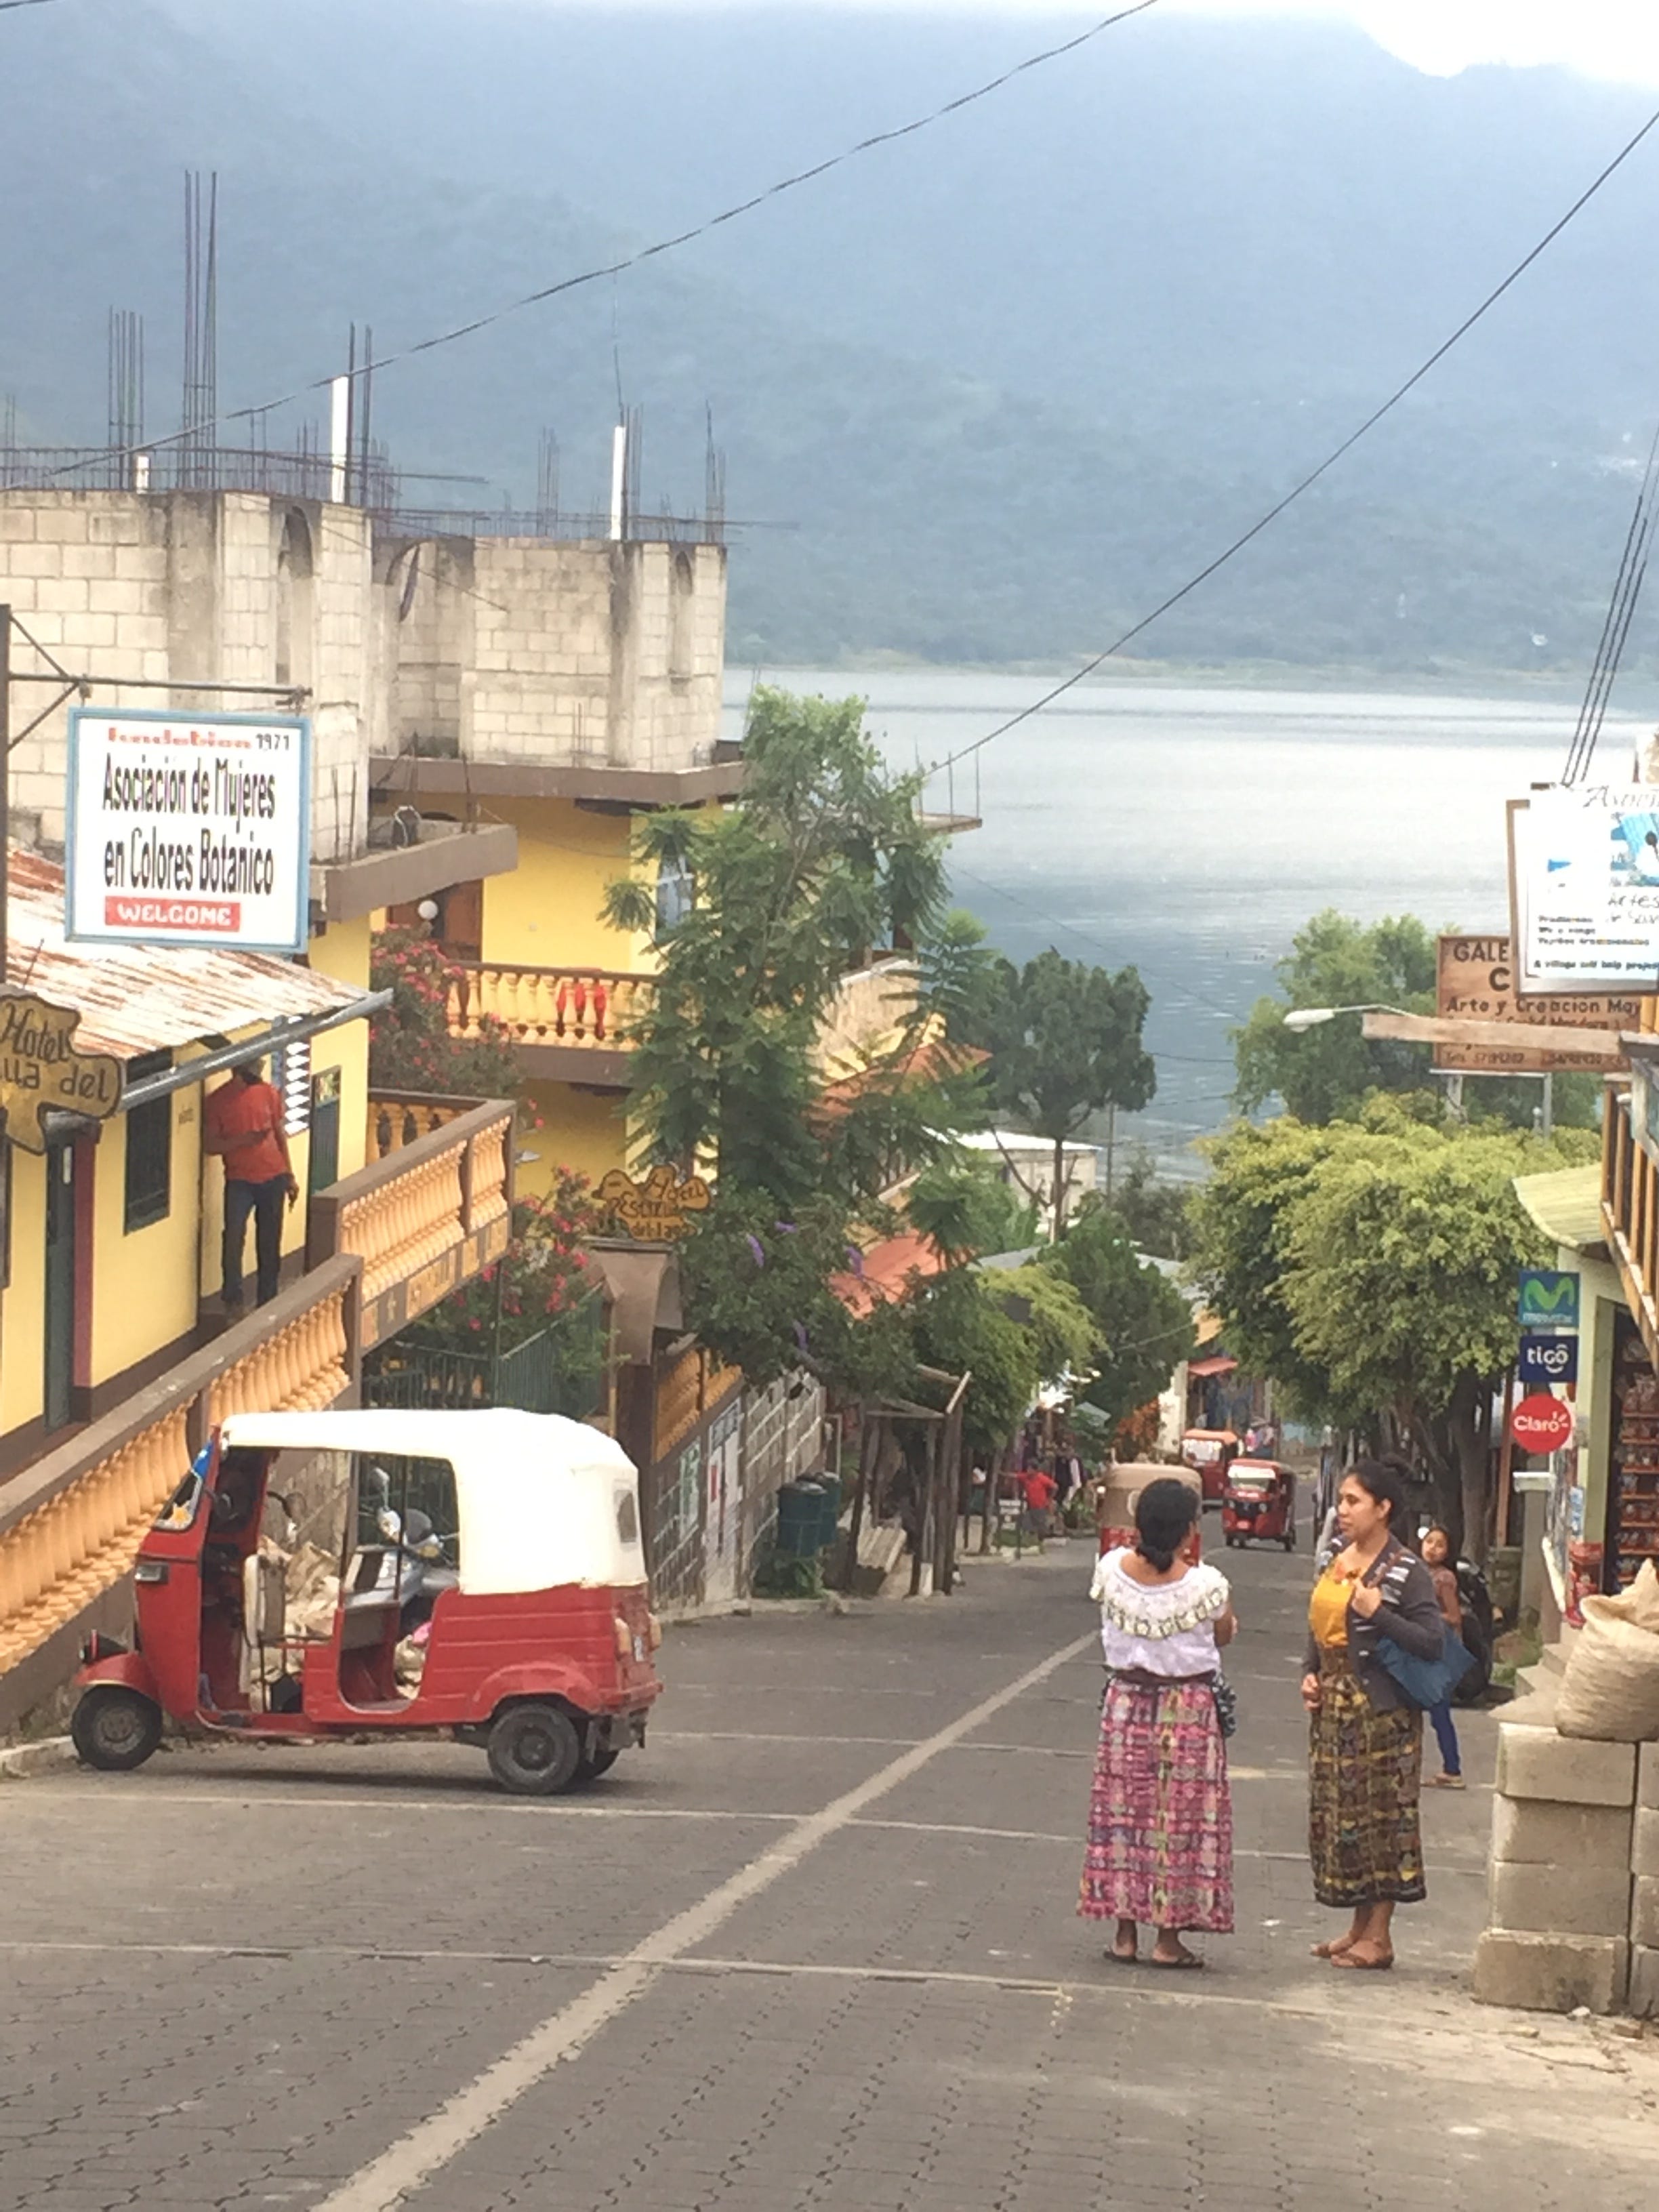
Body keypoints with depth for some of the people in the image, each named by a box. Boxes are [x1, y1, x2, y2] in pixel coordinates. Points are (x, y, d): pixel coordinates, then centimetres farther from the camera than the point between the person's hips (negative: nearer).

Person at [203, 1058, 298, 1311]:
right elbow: (209, 1145, -6)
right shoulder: (217, 1101, -5)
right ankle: (233, 1299, -6)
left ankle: (268, 1300, 17)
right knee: (234, 1236, -18)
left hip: (273, 1178, 3)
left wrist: (290, 1176, 12)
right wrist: (243, 1140, -21)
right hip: (240, 1179, -3)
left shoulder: (269, 1093, 5)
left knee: (270, 1242, 6)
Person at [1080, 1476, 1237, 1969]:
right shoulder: (1205, 1584, -17)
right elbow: (1224, 1635, 0)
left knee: (1124, 1812, 11)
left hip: (1126, 1702, 3)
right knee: (1179, 1817, 5)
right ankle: (1169, 1937, 6)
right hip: (1188, 1707, -3)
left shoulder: (1112, 1569, -10)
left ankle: (1125, 1932, 13)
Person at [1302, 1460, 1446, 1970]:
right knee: (1335, 1815, 10)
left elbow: (1433, 1642, -15)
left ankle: (1378, 1936, 2)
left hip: (1381, 1712, -8)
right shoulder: (1336, 1561, 11)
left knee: (1380, 1818, -3)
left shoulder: (1406, 1572, -11)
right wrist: (1311, 1675, 7)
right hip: (1334, 1706, 8)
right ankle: (1360, 1927, 20)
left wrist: (1377, 1613, -21)